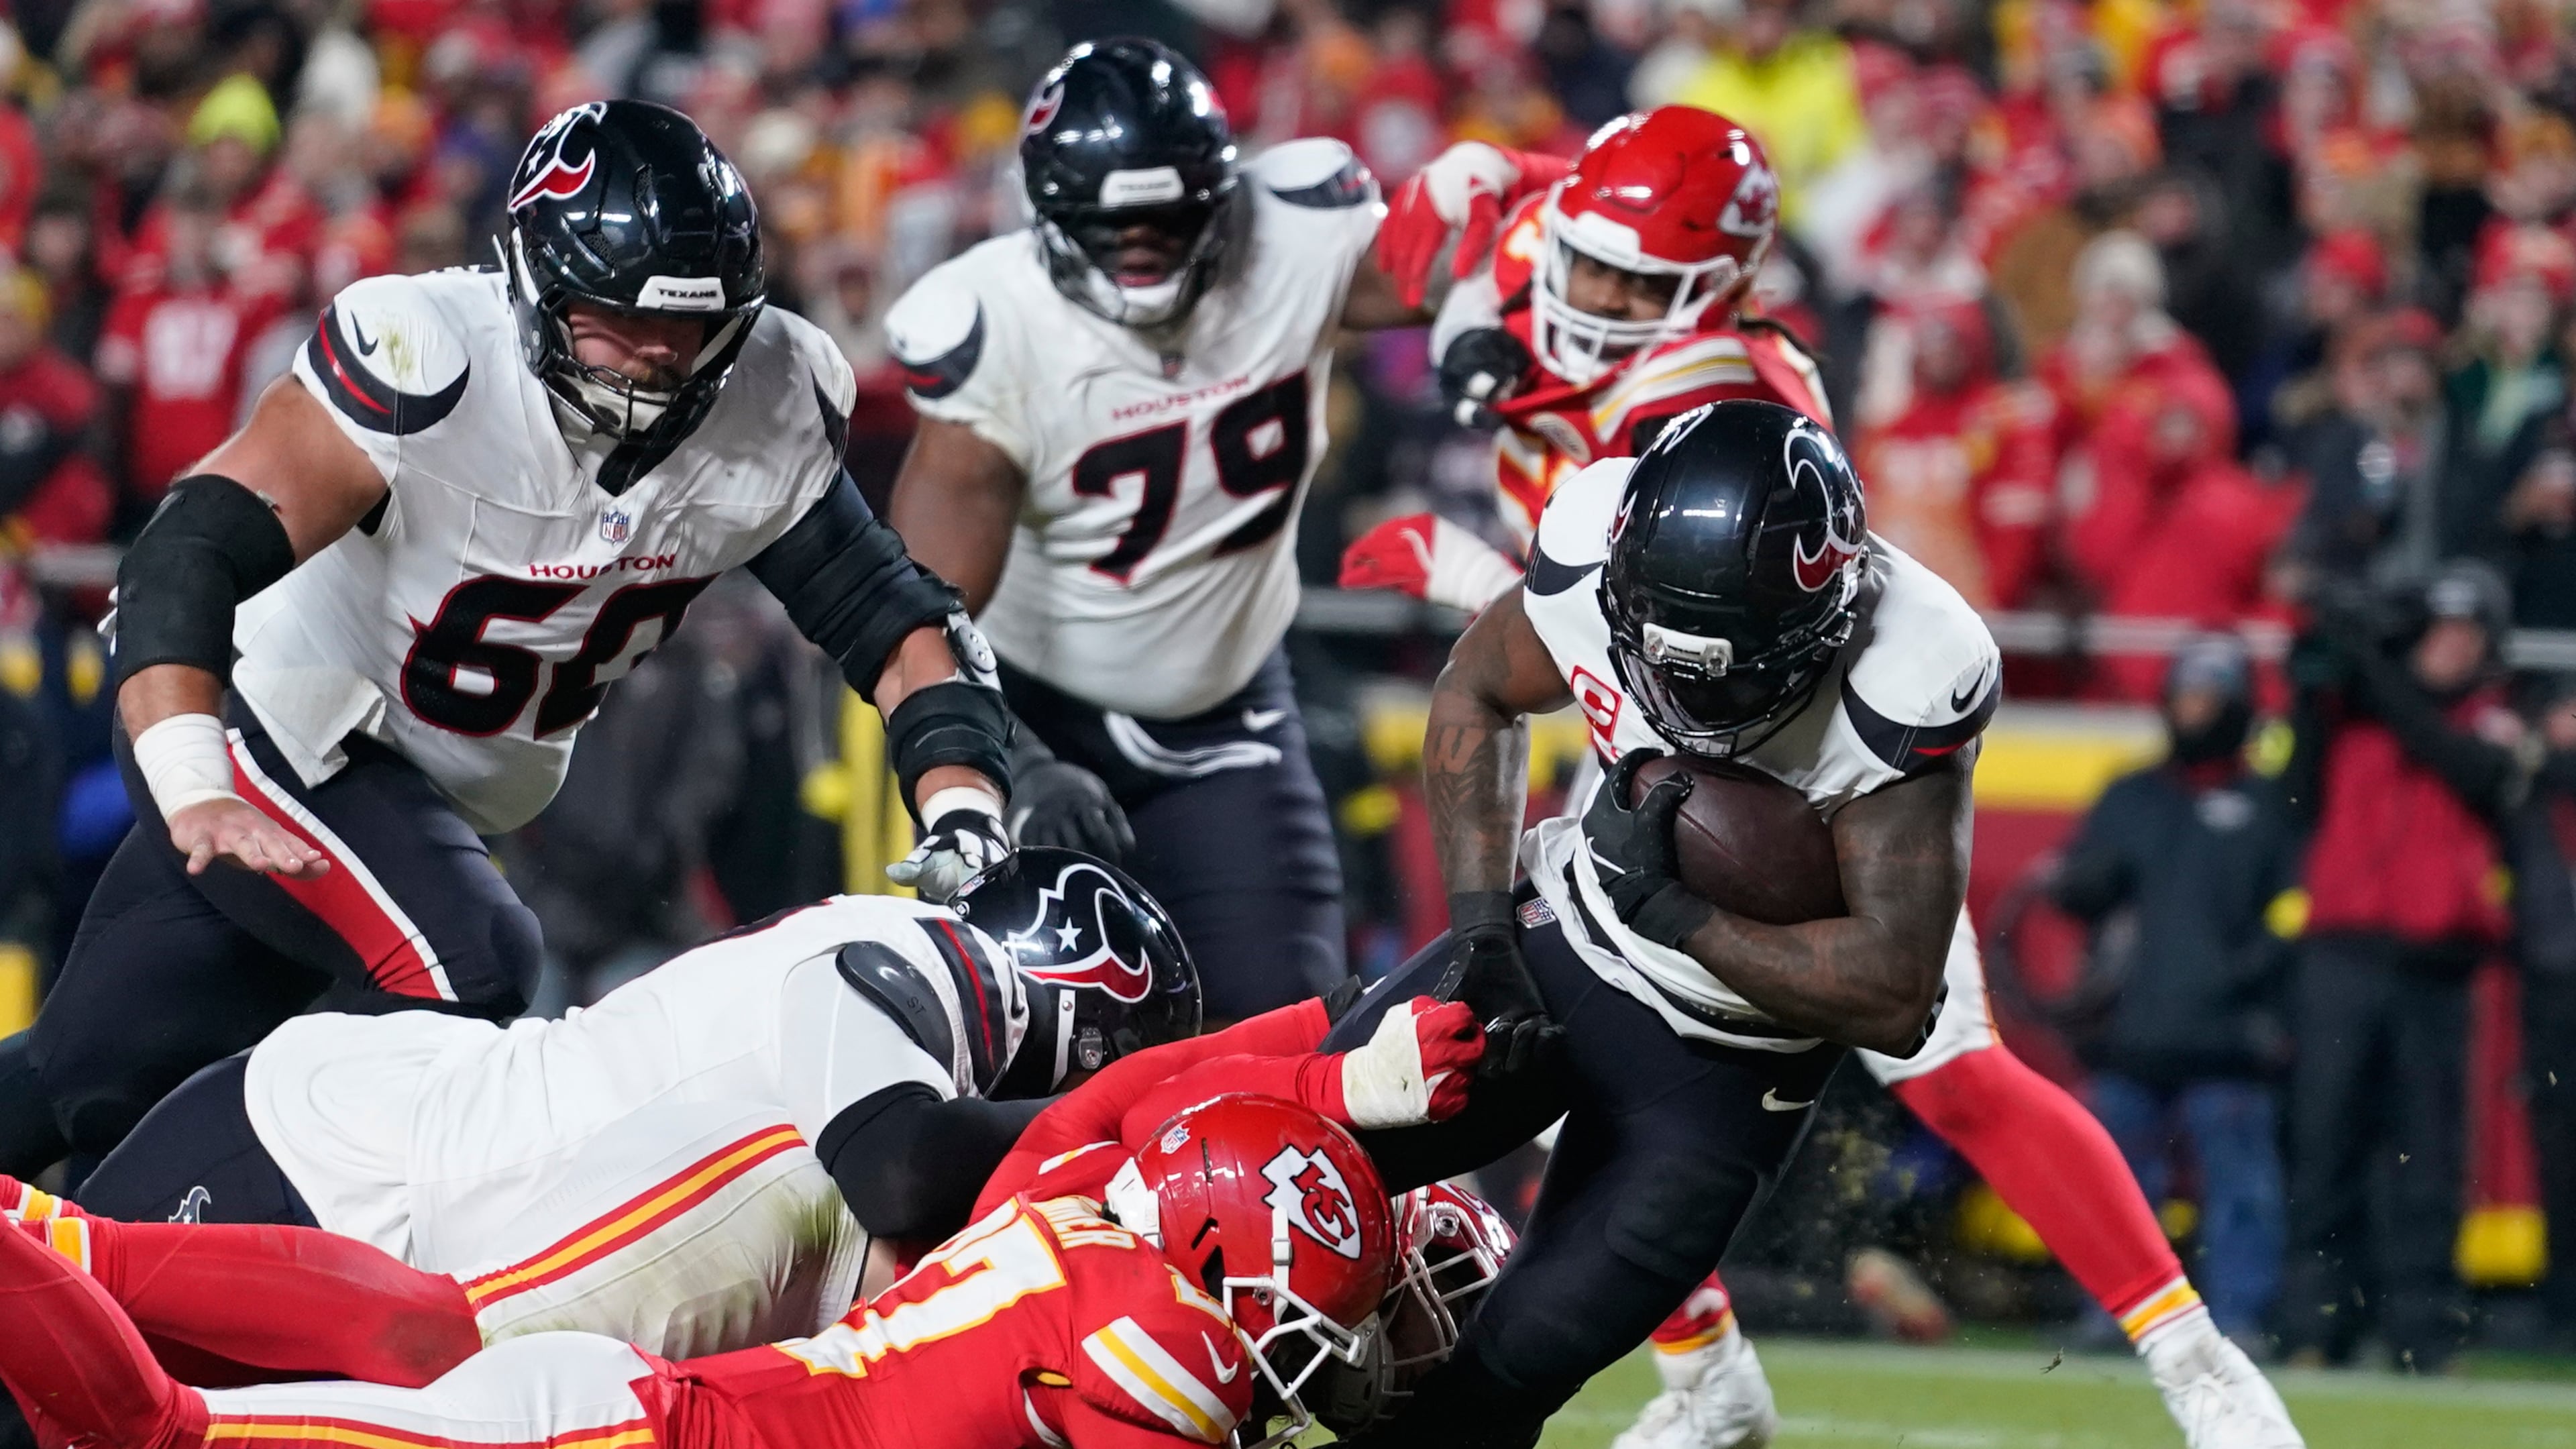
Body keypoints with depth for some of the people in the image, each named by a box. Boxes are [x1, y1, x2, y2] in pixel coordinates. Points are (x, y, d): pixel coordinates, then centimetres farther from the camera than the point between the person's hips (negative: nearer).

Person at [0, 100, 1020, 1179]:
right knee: (461, 964, -28)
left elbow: (892, 617, -5)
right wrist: (194, 792, -48)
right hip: (260, 721, -7)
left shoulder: (767, 414, -12)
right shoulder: (429, 364, -30)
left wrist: (963, 810, -23)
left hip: (430, 784, 7)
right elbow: (190, 555, -35)